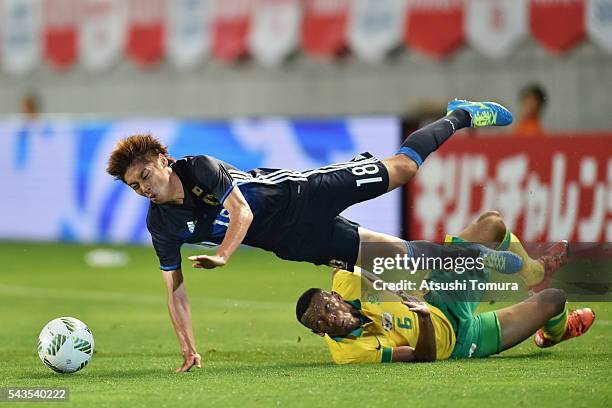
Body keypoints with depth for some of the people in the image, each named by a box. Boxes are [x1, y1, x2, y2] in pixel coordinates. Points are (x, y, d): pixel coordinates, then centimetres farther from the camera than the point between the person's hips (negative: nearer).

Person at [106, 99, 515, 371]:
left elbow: (242, 211, -30)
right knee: (398, 252, 6)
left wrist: (222, 256, -46)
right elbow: (175, 288, -4)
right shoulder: (162, 225, -10)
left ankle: (462, 116, 32)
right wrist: (189, 351, -10)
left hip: (302, 195, -3)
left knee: (402, 167, 4)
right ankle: (482, 257, 26)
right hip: (294, 243, 3)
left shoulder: (199, 167, -23)